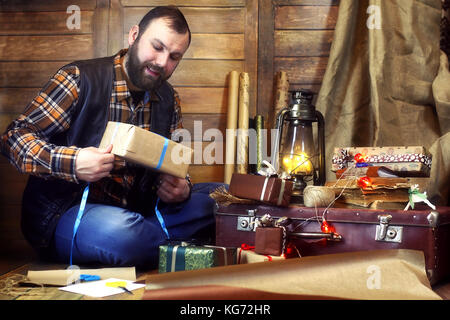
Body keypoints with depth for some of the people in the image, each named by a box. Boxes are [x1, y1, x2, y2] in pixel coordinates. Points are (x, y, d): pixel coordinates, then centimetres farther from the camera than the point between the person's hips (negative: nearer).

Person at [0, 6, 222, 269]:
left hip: (135, 212, 6)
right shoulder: (80, 79, -10)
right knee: (120, 233, -39)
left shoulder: (169, 99, 9)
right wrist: (71, 162, -30)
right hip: (62, 215, -5)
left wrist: (180, 189, -11)